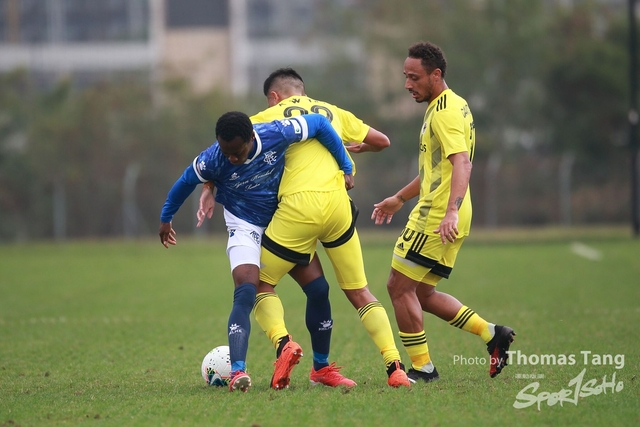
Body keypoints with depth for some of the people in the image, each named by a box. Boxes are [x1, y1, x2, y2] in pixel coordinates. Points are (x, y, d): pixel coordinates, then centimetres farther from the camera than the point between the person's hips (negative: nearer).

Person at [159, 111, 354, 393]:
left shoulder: (276, 134, -27)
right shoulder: (212, 160, -25)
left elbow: (319, 123, -12)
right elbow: (185, 183, -5)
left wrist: (346, 167, -9)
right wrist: (165, 219, 10)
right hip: (245, 226, -3)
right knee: (246, 293, -25)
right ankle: (237, 371, -31)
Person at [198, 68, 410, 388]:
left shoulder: (271, 116, 13)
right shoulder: (333, 112, 23)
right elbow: (381, 141, 31)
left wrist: (210, 188, 14)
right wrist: (358, 147, 51)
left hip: (299, 205, -3)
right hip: (338, 204, 3)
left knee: (260, 283, 11)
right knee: (359, 292, 13)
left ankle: (282, 342, -16)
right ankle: (395, 367, 2)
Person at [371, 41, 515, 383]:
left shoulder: (445, 112, -15)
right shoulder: (442, 108, 18)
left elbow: (462, 164, -29)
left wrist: (451, 211, -40)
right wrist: (399, 198, 36)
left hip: (436, 218, -10)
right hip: (436, 215, 10)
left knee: (399, 287, -5)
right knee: (422, 294, 13)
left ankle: (422, 368, 0)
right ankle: (492, 334, 14)